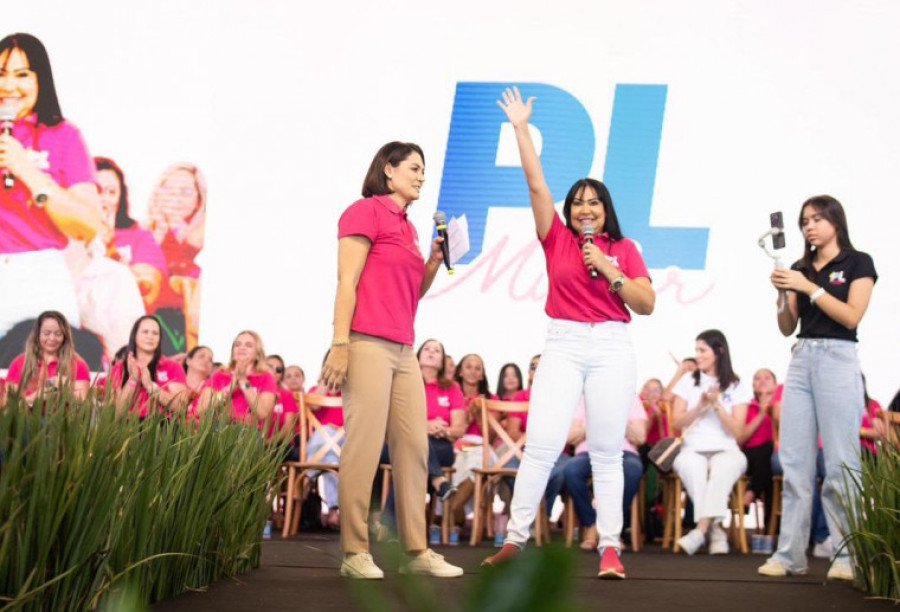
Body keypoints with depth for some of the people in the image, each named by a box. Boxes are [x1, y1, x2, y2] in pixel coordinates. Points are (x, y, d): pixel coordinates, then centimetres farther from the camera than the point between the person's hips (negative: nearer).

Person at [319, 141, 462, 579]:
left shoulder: (407, 227, 21)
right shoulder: (365, 211, -2)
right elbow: (346, 282, -10)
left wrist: (434, 262, 9)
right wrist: (340, 344, -18)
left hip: (403, 350, 9)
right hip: (368, 344, -9)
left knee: (414, 447, 6)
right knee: (364, 447, -9)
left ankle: (417, 550, 10)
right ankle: (355, 552, -5)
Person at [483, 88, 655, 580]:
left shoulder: (624, 248, 9)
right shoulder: (557, 239, 9)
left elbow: (646, 305, 4)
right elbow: (536, 183, 4)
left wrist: (609, 270, -7)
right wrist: (521, 128, 2)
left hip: (612, 348, 0)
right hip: (563, 345, 0)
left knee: (607, 451, 1)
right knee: (542, 444, -7)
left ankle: (610, 548, 1)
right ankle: (514, 539, -2)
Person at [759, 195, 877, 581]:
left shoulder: (858, 263, 3)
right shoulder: (799, 268, 15)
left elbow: (851, 317, -9)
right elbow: (787, 327, 12)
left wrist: (809, 287, -12)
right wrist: (783, 293, -5)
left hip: (837, 358, -5)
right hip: (801, 359, 5)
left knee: (840, 462, -7)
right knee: (794, 461, 2)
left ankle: (850, 556, -3)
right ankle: (790, 554, 4)